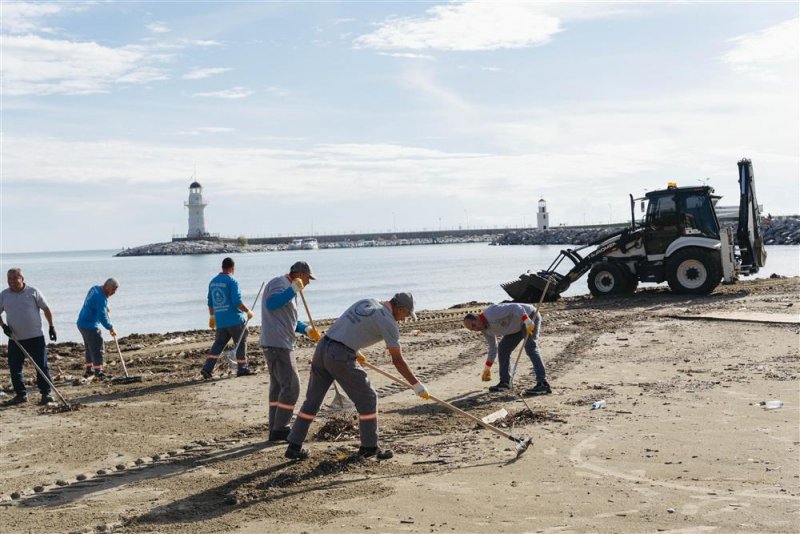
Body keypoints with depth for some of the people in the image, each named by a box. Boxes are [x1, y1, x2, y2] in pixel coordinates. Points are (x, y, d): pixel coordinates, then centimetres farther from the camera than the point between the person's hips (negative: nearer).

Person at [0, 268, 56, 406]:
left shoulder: (33, 292, -3)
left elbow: (46, 309, 3)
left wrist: (51, 326, 2)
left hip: (35, 337, -3)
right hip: (15, 339, 3)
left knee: (42, 366, -3)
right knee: (14, 367, 6)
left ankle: (46, 394, 4)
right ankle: (21, 394, 18)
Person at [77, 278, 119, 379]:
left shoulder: (95, 288, 7)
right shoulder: (101, 298, -23)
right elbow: (102, 316, -25)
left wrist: (105, 308, 12)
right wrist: (110, 328, -16)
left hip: (82, 323, 10)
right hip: (90, 326, -10)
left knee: (90, 348, 18)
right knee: (98, 348, -6)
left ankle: (89, 370, 25)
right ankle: (98, 372, -4)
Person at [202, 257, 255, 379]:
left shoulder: (213, 281, 10)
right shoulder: (232, 281, -12)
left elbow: (210, 302, 16)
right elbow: (237, 302, -18)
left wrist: (212, 316, 25)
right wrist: (248, 312, -6)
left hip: (220, 320, 6)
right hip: (235, 319, -6)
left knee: (218, 344, 9)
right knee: (241, 343, 6)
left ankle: (207, 368, -3)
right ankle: (242, 369, 11)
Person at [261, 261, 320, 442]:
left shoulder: (288, 287, 20)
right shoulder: (280, 283, -11)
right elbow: (271, 304, -31)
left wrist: (307, 329, 12)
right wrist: (293, 290, -36)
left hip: (282, 345, 11)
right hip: (277, 344, -11)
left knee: (278, 386, 14)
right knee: (291, 387, -9)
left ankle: (276, 427, 21)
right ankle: (279, 429, -4)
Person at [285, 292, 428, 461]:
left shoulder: (368, 301, 17)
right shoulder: (388, 323, -4)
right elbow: (397, 361, -1)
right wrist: (417, 385, 7)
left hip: (322, 347, 8)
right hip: (340, 357, -8)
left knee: (312, 400, 16)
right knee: (367, 399, 8)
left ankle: (294, 447, 19)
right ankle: (369, 447, 15)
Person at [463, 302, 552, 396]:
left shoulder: (492, 313, -26)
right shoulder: (485, 329, 3)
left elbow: (515, 307, -30)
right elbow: (493, 348, 16)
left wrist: (527, 321, -38)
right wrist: (487, 369, 20)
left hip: (530, 316, -10)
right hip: (519, 325, 10)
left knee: (530, 348, -23)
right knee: (502, 348, 7)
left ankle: (543, 384, -30)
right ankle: (504, 382, 12)